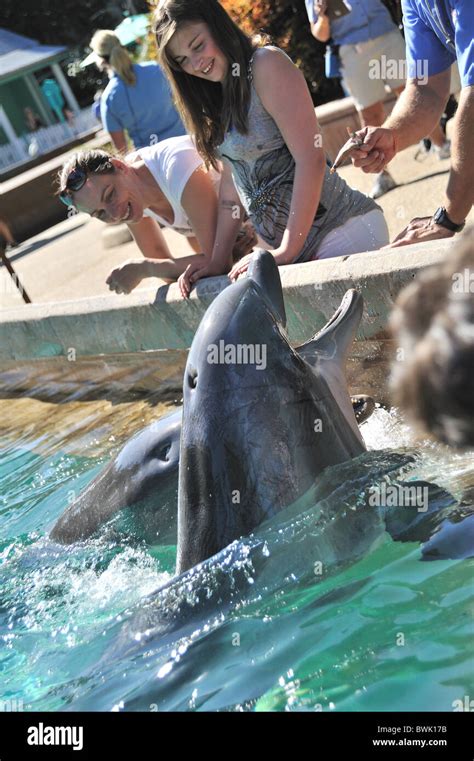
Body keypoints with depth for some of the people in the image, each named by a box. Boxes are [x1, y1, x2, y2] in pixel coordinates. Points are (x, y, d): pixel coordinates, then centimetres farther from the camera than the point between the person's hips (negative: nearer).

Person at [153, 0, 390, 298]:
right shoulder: (219, 100, 16)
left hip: (344, 229, -8)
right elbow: (232, 182, 17)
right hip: (292, 247, 8)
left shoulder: (266, 64, -10)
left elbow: (311, 160, -18)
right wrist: (218, 261, 9)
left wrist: (287, 251, -18)